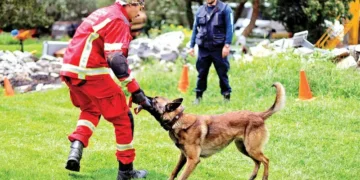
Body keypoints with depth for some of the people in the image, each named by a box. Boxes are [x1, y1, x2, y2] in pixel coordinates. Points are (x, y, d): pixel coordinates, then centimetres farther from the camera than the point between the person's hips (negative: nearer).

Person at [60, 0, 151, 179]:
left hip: (70, 69, 9)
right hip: (91, 72, -9)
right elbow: (115, 59, -19)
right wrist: (135, 90, -20)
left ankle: (76, 145, 8)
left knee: (91, 110, 31)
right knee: (123, 118, 5)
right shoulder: (119, 20, -10)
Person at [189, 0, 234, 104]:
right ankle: (198, 96, 16)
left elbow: (229, 28, -8)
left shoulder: (224, 9, -3)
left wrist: (227, 45, -15)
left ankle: (226, 96, 11)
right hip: (203, 48, 4)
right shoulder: (200, 10, 11)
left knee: (222, 73, 2)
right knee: (202, 73, 7)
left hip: (218, 48, -3)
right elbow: (195, 29, 15)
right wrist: (191, 46, 10)